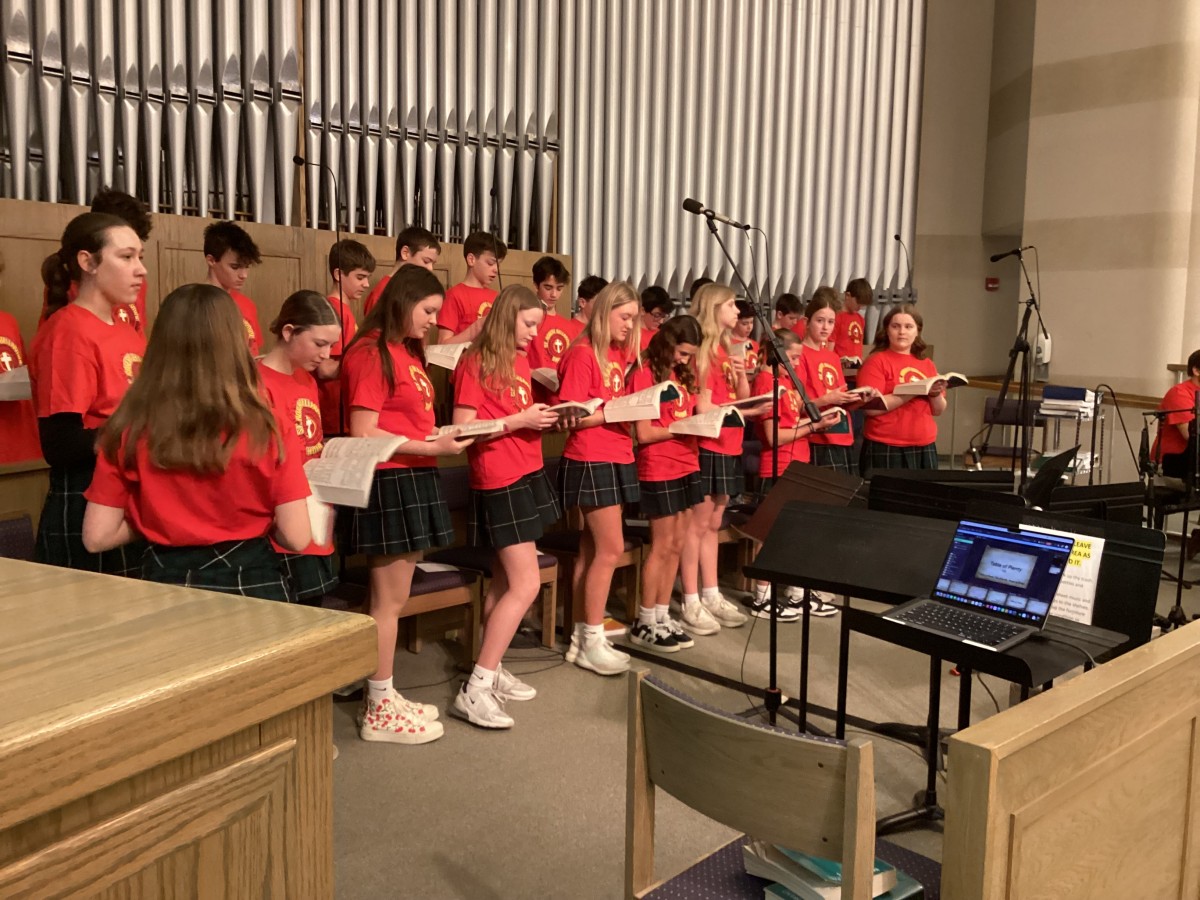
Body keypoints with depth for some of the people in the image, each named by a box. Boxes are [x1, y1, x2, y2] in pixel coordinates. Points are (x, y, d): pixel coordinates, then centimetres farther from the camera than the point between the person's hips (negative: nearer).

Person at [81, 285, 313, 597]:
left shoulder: (130, 428, -9)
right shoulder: (261, 426, -14)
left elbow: (96, 537, -5)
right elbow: (296, 538, -13)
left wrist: (157, 518, 9)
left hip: (165, 582, 2)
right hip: (249, 583, -1)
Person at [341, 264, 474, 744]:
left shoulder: (407, 352, 15)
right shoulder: (371, 353, -12)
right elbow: (364, 435, -17)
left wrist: (442, 436, 2)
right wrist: (432, 448, -19)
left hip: (411, 479, 9)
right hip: (388, 482, -9)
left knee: (394, 597, 14)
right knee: (389, 600, -1)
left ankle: (384, 696, 24)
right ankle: (378, 711, 10)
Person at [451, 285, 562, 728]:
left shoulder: (520, 361, 13)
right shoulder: (475, 363, -11)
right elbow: (463, 428, -16)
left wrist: (545, 418, 2)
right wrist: (520, 420, -18)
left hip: (528, 475, 9)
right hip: (499, 482, -9)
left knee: (505, 581, 11)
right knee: (525, 585, -11)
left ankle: (490, 670, 21)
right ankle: (474, 690, -6)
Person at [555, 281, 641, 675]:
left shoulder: (620, 353, 12)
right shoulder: (582, 353, -11)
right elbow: (573, 417, -15)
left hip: (616, 457, 8)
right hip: (590, 460, -8)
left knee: (592, 549, 11)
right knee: (611, 548, -7)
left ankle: (584, 636, 18)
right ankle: (592, 642, 3)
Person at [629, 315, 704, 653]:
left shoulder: (683, 374, 12)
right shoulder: (645, 374, -11)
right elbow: (644, 433, -15)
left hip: (687, 466, 8)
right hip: (659, 471, -7)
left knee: (677, 545, 10)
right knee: (662, 546, -2)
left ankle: (662, 616, 19)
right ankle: (644, 624, 9)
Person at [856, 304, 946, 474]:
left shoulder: (927, 365, 12)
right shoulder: (876, 361, -4)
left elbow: (939, 410, 15)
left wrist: (935, 394, -7)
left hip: (925, 448, 5)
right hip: (885, 449, -5)